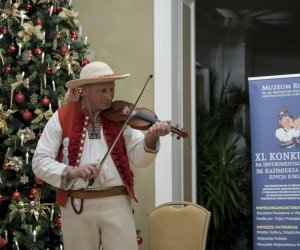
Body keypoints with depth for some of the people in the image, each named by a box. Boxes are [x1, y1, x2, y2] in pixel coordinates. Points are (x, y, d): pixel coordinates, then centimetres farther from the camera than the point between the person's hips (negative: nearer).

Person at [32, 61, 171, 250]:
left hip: (117, 203, 1)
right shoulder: (61, 118, -1)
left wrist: (151, 138, -22)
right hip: (76, 205, -1)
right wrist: (72, 171, -22)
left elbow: (139, 158, -2)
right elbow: (39, 162, -5)